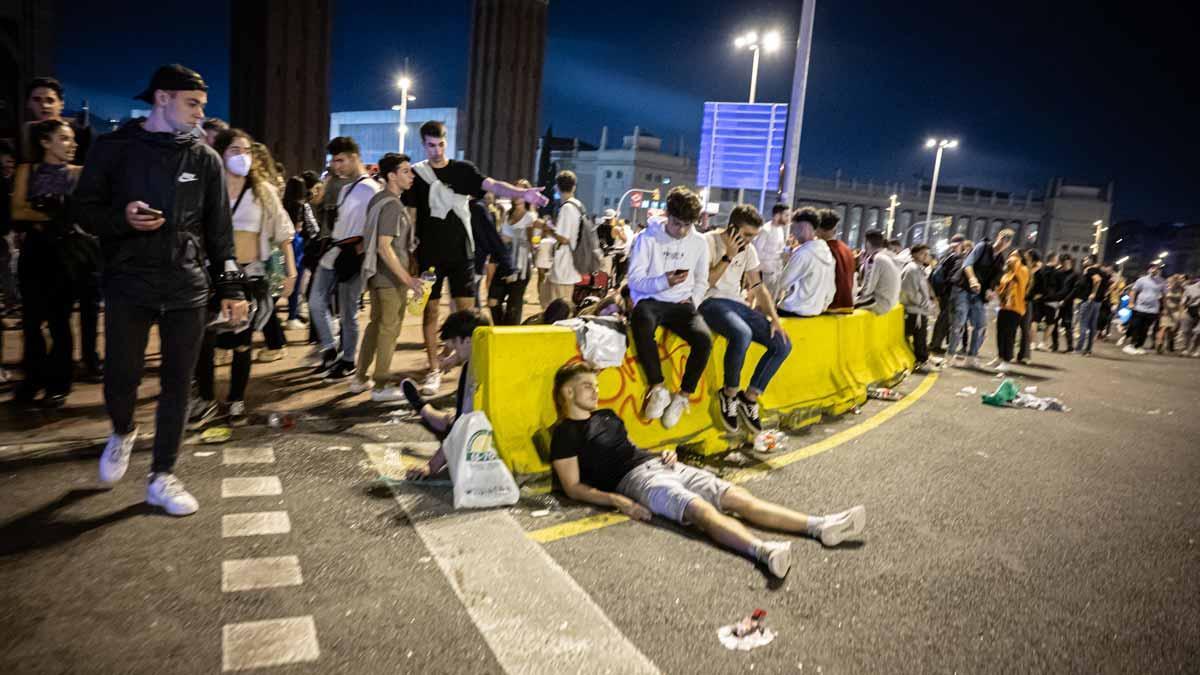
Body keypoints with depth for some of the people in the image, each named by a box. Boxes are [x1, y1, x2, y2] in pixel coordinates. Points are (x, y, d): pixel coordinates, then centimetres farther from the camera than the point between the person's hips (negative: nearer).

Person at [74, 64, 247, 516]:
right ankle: (123, 432, 35)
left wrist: (231, 287, 4)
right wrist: (122, 218, -17)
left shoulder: (205, 158, 6)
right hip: (128, 283, -1)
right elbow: (85, 208, 4)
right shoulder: (114, 148, 1)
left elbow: (219, 228, 8)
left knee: (177, 384, 4)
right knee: (121, 378, -1)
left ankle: (162, 477, 17)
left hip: (187, 287, 2)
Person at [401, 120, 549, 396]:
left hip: (460, 252, 1)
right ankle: (434, 371, 12)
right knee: (430, 311, 3)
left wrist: (522, 193, -29)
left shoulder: (462, 169, 5)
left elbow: (492, 185, -11)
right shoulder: (416, 173, 3)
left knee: (467, 312, 0)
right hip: (429, 255, -1)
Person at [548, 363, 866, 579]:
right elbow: (573, 487, -5)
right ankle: (763, 551, -58)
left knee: (735, 495, -11)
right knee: (699, 508, -35)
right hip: (634, 479, -7)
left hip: (660, 465, 8)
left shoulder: (607, 417, 24)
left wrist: (666, 454, 10)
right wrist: (617, 501, -19)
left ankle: (820, 526, -22)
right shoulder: (565, 433, 1)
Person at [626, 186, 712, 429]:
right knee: (642, 323, -40)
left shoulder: (699, 242, 8)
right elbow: (635, 281, -6)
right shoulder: (647, 238, -2)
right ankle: (657, 388, -23)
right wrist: (665, 282, -22)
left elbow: (701, 282, 19)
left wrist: (693, 301, -1)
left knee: (704, 339, -28)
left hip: (681, 304, 3)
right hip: (650, 301, -3)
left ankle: (683, 396, -7)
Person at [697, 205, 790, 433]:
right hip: (711, 301, -7)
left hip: (736, 303, 7)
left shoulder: (748, 249, 13)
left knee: (783, 345, -7)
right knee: (742, 334, -38)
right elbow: (704, 283, -15)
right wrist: (728, 256, -17)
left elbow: (758, 287, 14)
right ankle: (729, 393, -14)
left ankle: (749, 398, 3)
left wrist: (774, 318, 2)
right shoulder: (708, 241, -7)